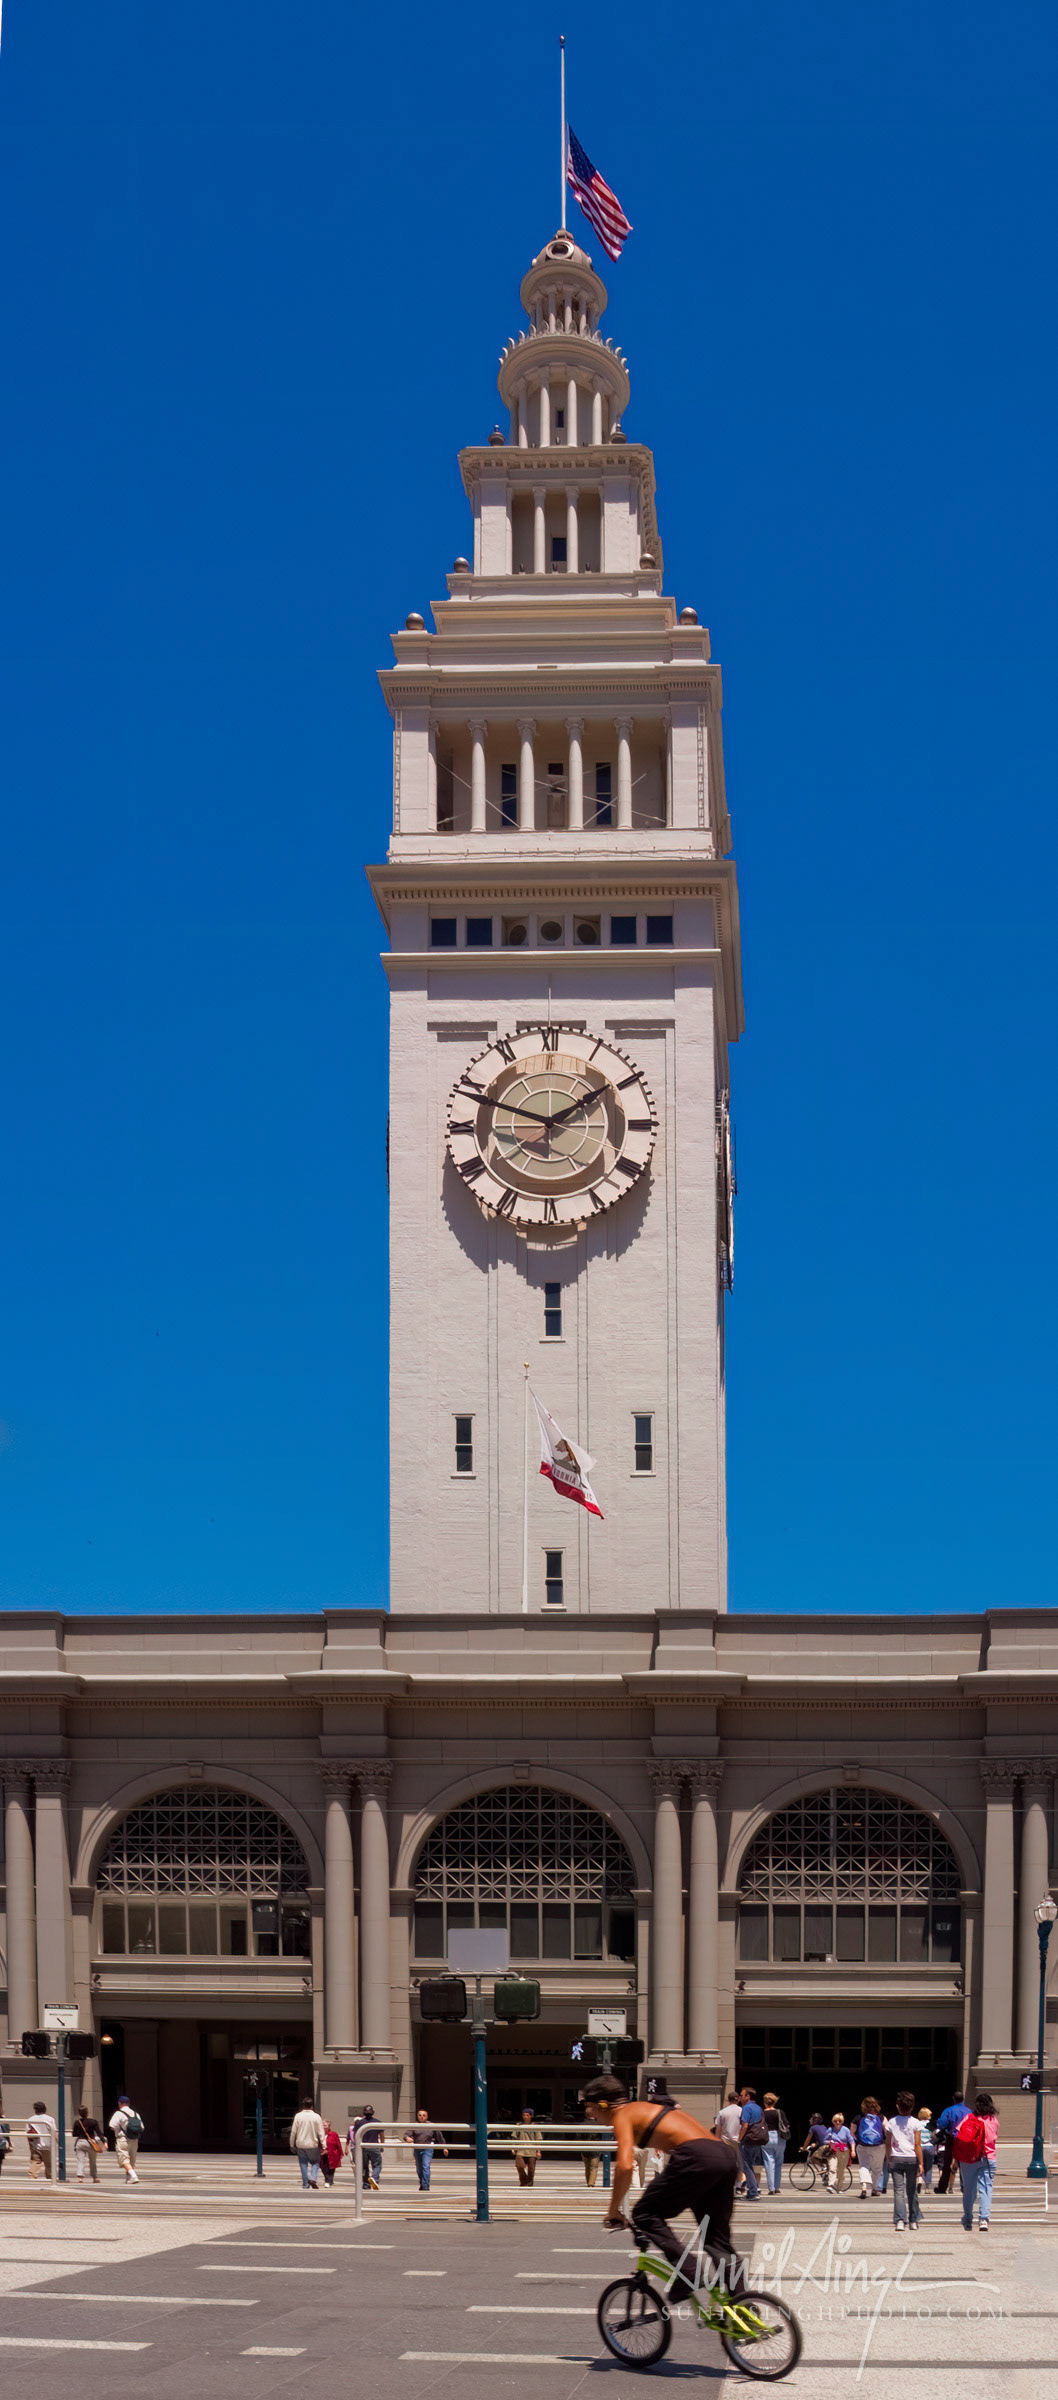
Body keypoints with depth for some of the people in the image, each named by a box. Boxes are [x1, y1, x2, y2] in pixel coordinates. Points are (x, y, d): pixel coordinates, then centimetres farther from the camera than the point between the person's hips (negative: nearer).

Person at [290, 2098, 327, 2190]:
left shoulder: (298, 2116, -5)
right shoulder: (317, 2117, -7)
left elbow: (293, 2132, 0)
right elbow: (321, 2133, -5)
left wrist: (292, 2145, 10)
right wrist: (323, 2145, 0)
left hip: (301, 2144, 1)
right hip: (313, 2145, -1)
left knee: (303, 2165, 9)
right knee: (315, 2163, 14)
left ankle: (305, 2185, 8)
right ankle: (313, 2178, -9)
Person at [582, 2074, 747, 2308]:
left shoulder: (622, 2115, 4)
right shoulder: (646, 2107, 30)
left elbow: (625, 2166, -10)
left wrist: (614, 2210, 0)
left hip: (697, 2157, -9)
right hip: (725, 2156, 9)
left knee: (645, 2216, 3)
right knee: (718, 2241, 16)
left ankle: (689, 2271, -10)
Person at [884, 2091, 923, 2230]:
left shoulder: (891, 2122, 2)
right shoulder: (915, 2123, -3)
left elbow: (888, 2144, 4)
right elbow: (917, 2145, -6)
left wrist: (889, 2160, 14)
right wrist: (920, 2163, -4)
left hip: (896, 2159, 0)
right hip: (911, 2159, 0)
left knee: (898, 2190, -1)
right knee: (912, 2191, 11)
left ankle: (900, 2220, -14)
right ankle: (914, 2221, 16)